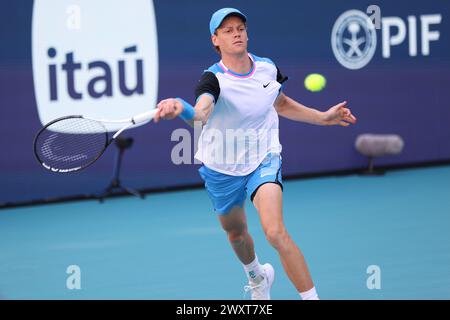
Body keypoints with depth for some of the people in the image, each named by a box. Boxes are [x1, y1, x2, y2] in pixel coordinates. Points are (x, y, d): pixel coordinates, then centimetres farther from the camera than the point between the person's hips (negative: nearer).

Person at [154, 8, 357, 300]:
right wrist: (180, 108, -72)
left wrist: (324, 117, 14)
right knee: (236, 234, 24)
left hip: (264, 160, 0)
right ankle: (257, 276, 57)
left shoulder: (267, 68, -8)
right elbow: (200, 113, -49)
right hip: (223, 168, 0)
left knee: (275, 232, -24)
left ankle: (311, 297, -18)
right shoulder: (214, 79, -24)